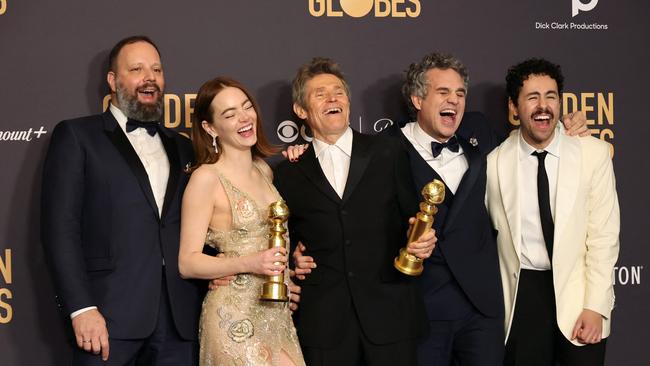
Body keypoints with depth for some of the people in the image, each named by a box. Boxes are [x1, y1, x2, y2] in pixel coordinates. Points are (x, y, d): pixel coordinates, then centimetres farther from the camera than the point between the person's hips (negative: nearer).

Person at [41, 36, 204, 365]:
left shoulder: (181, 147, 19)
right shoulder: (76, 136, 4)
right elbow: (60, 227, -4)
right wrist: (81, 309, -13)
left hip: (179, 319, 4)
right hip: (110, 317, -4)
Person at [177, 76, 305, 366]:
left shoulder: (264, 170, 10)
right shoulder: (206, 178, -10)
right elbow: (188, 263, -11)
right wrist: (248, 263, -22)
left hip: (277, 312, 6)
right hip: (235, 318, -6)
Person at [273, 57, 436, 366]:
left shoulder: (386, 153, 6)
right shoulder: (289, 173, 7)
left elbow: (411, 216, 8)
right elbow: (286, 240, 14)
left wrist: (422, 241, -11)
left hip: (389, 311, 0)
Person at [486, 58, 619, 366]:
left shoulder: (594, 153, -6)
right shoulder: (495, 163, -2)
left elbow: (604, 235, -7)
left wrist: (595, 306, -11)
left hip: (579, 293, -1)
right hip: (524, 295, 1)